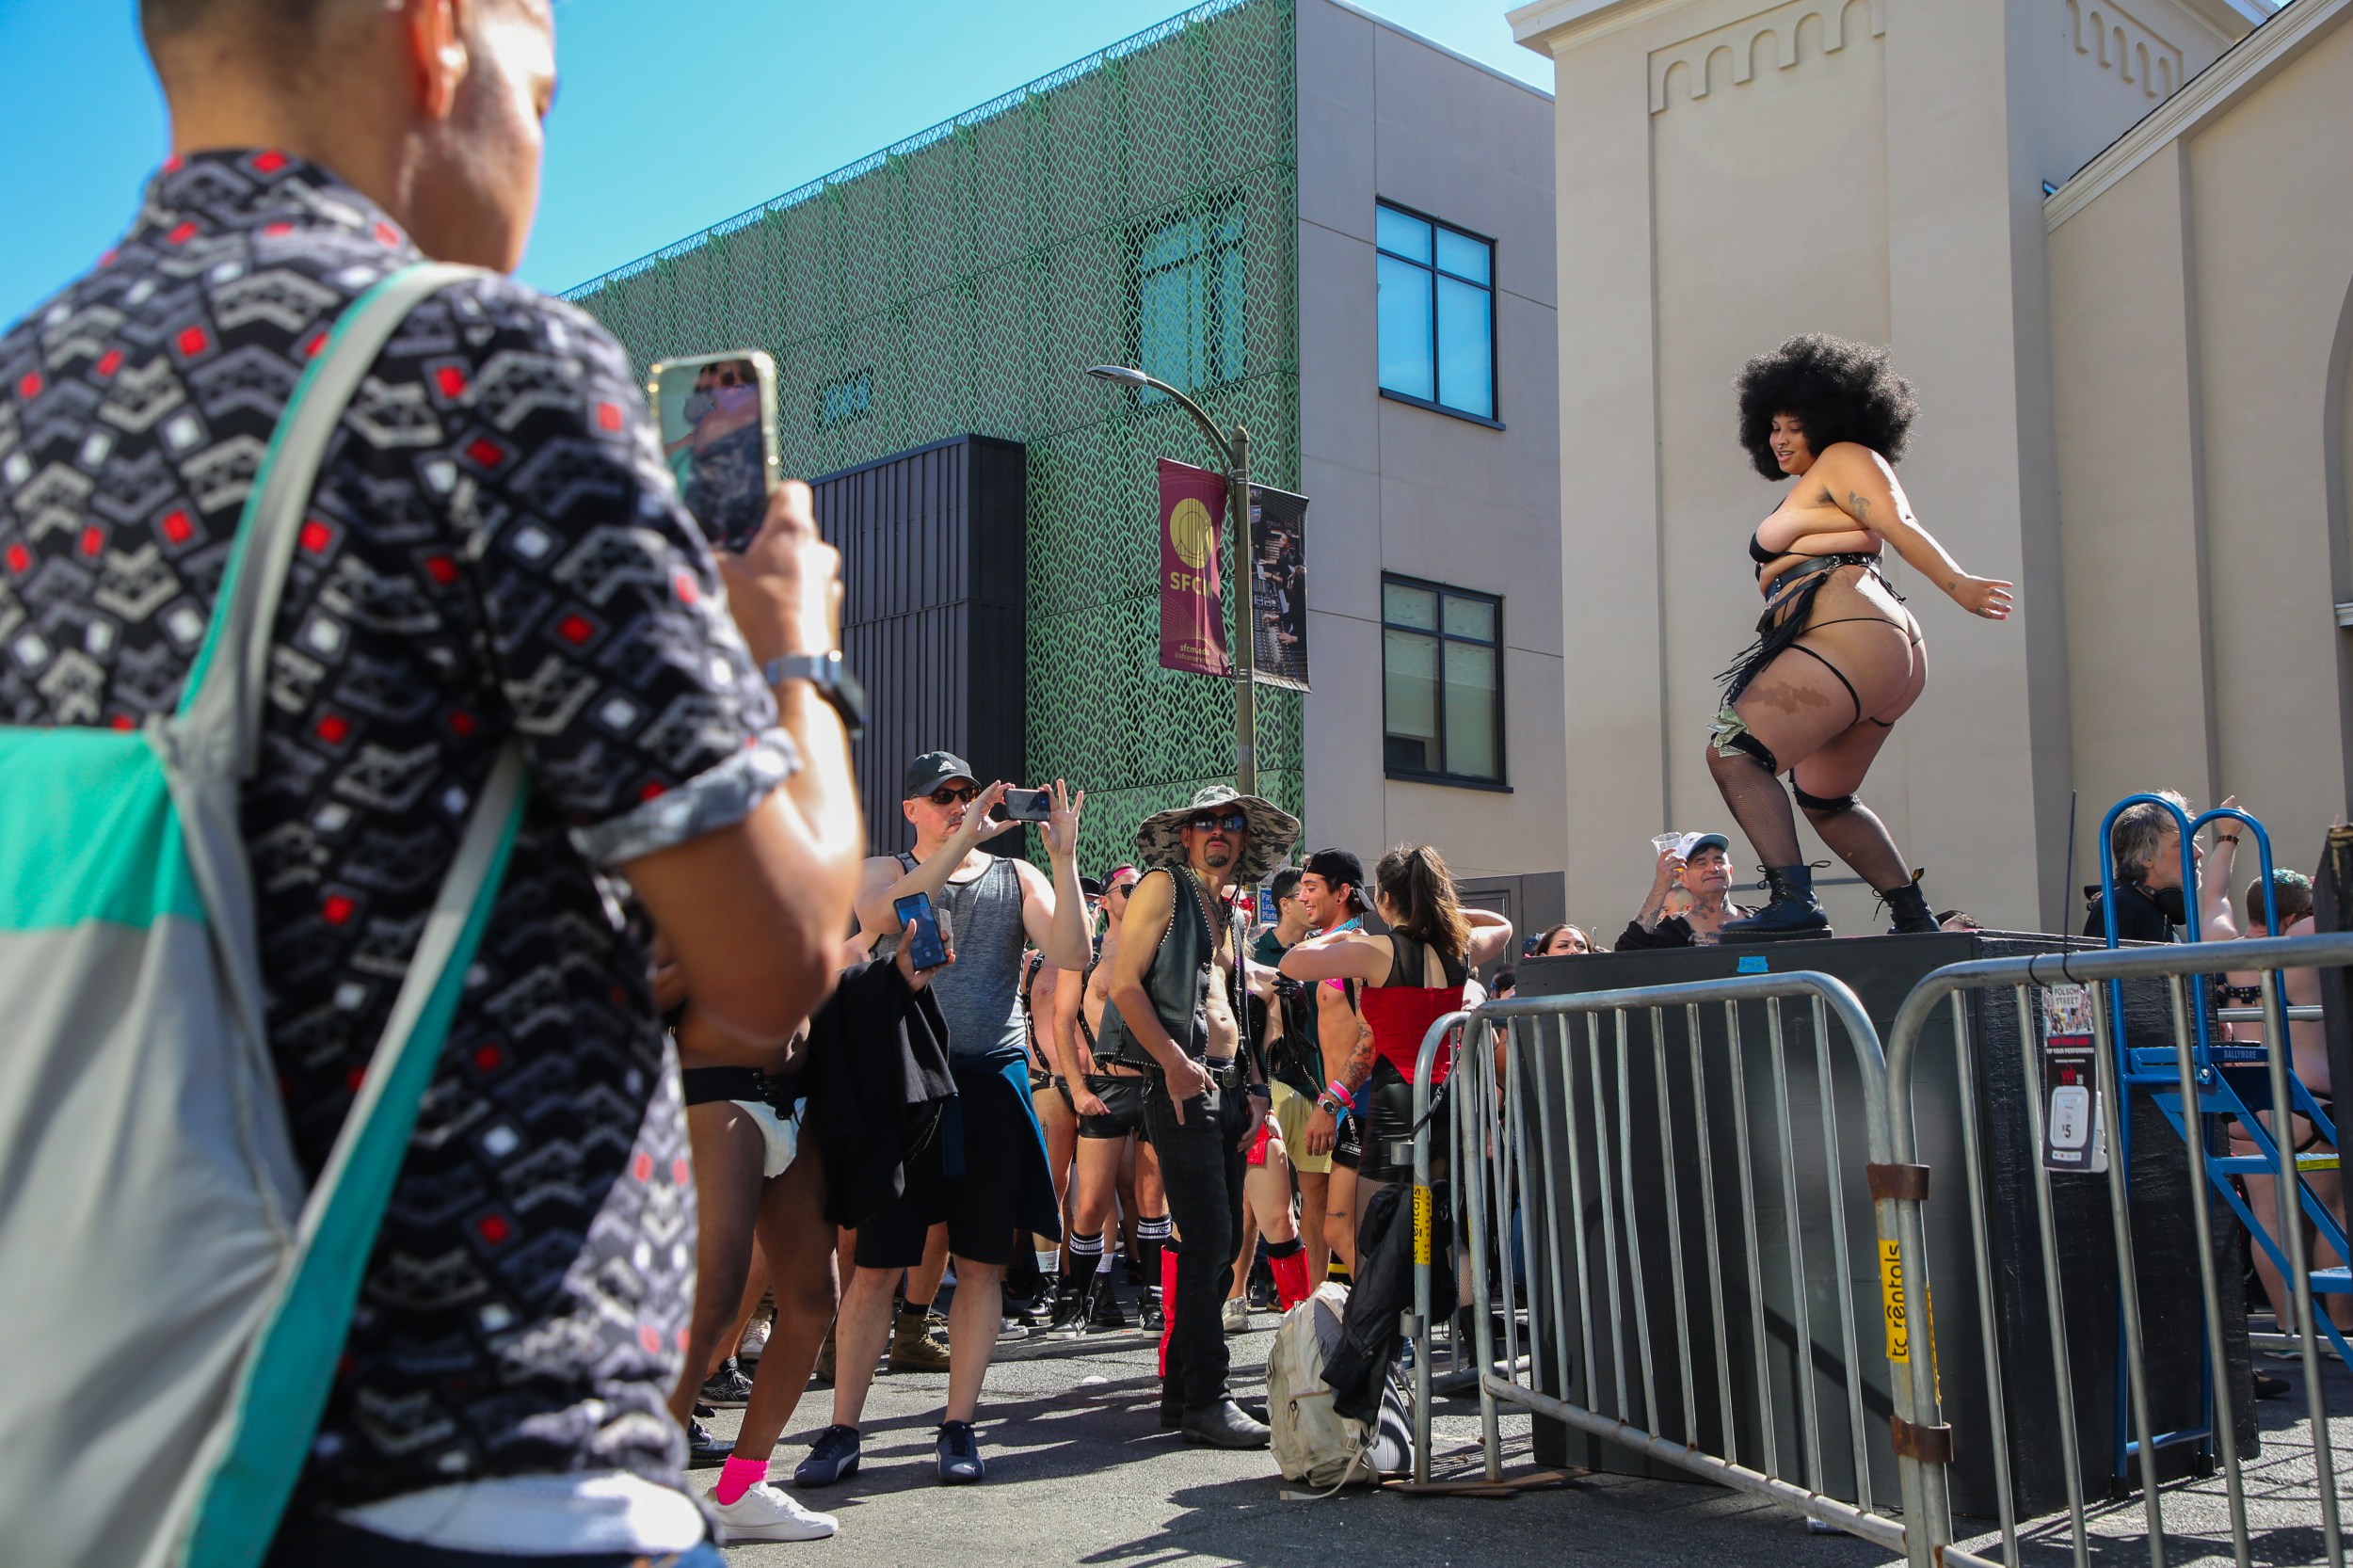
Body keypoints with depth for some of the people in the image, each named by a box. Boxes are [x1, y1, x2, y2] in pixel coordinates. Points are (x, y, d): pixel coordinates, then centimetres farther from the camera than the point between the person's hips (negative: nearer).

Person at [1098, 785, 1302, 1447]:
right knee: (1208, 1236, -13)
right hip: (1180, 1083, -8)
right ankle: (1204, 1398, -9)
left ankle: (1181, 1386, 16)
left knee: (1219, 1241, 8)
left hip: (1228, 1086, 8)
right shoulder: (1165, 887, 0)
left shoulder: (1232, 915, 23)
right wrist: (1174, 1061, -18)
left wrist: (1254, 1087, 12)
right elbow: (1124, 982, -9)